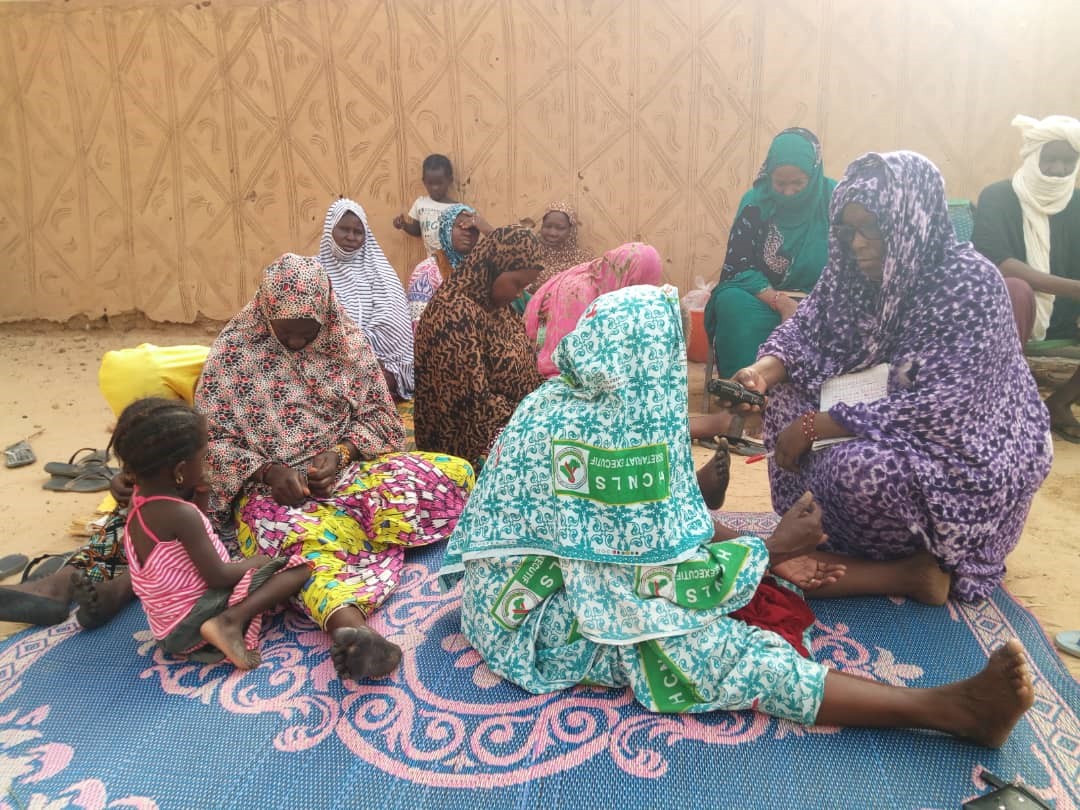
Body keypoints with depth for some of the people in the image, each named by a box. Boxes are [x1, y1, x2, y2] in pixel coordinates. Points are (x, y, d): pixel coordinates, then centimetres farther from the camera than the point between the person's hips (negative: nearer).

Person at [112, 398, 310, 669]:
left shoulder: (140, 498, 2)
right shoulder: (182, 514, -24)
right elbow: (218, 576, -20)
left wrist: (189, 490, 7)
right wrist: (261, 561, -3)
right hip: (189, 624, -9)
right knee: (297, 568, -14)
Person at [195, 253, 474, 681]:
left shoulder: (348, 340, 6)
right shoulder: (234, 349, 0)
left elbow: (381, 415, 9)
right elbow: (211, 437, -1)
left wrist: (342, 452, -11)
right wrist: (267, 472, -18)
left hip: (348, 470, 3)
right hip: (273, 485, -3)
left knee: (457, 473, -23)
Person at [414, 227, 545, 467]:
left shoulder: (496, 306, 7)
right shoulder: (456, 312, -22)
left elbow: (526, 376, 13)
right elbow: (475, 401, -24)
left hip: (509, 425, 9)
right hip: (475, 442, -9)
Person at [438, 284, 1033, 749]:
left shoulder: (573, 402, -1)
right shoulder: (613, 439, -29)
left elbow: (651, 516, 6)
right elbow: (662, 574, -24)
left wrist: (771, 553, 3)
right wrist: (773, 547, -12)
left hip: (554, 571, 10)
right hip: (533, 618, -10)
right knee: (711, 649, -22)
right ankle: (949, 709, -25)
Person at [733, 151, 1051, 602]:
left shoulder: (969, 284, -26)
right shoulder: (859, 270, -5)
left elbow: (938, 410, -31)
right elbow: (806, 330, 1)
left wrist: (815, 426, -30)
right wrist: (764, 370, -23)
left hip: (973, 451, -8)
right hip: (894, 423, 8)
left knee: (858, 467, -35)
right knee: (788, 396, -6)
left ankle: (916, 567, -5)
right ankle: (823, 538, -1)